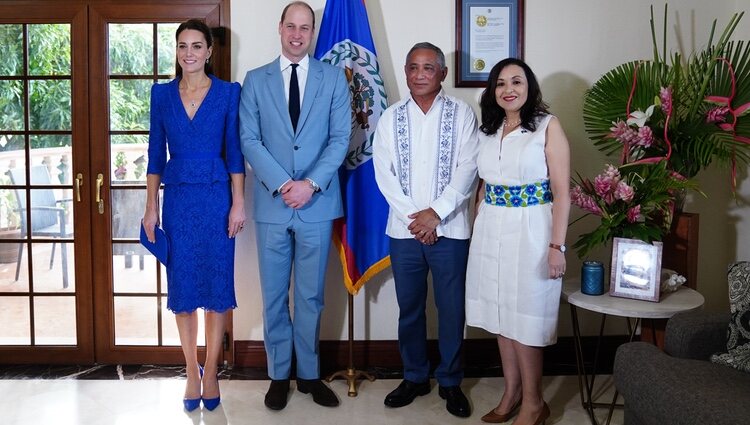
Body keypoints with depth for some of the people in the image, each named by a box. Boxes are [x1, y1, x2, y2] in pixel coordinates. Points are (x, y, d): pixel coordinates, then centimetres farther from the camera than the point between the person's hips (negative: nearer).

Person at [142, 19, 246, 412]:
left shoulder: (228, 93, 0)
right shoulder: (162, 93, 6)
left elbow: (234, 152, 0)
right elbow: (156, 154, 7)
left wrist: (238, 203, -6)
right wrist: (151, 207, 3)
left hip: (216, 198, -2)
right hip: (177, 199, 2)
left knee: (217, 283, 4)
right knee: (182, 285, 6)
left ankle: (210, 373, 17)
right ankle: (191, 373, 18)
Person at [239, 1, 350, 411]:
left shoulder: (334, 77, 5)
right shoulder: (255, 80, 6)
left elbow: (340, 138, -2)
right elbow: (249, 139, -1)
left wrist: (311, 183, -14)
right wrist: (281, 184, -14)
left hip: (317, 204, 0)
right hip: (271, 204, 1)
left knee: (311, 296, 10)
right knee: (274, 296, 9)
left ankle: (309, 373, 24)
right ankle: (279, 375, 22)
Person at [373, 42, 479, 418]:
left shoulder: (462, 114, 1)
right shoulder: (390, 118, 6)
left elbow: (467, 169, -7)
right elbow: (383, 173, -1)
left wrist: (436, 213, -15)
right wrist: (413, 217, -11)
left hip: (449, 229, -2)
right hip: (404, 229, 2)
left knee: (452, 309, 5)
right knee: (409, 307, 11)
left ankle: (450, 381, 21)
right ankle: (414, 377, 27)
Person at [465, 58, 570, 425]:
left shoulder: (548, 126, -6)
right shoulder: (487, 130, 10)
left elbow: (561, 192, -9)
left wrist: (557, 245, -14)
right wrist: (476, 230, 10)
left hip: (530, 231, -5)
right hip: (490, 231, 5)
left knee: (525, 318, 0)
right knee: (500, 314, 11)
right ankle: (511, 393, 25)